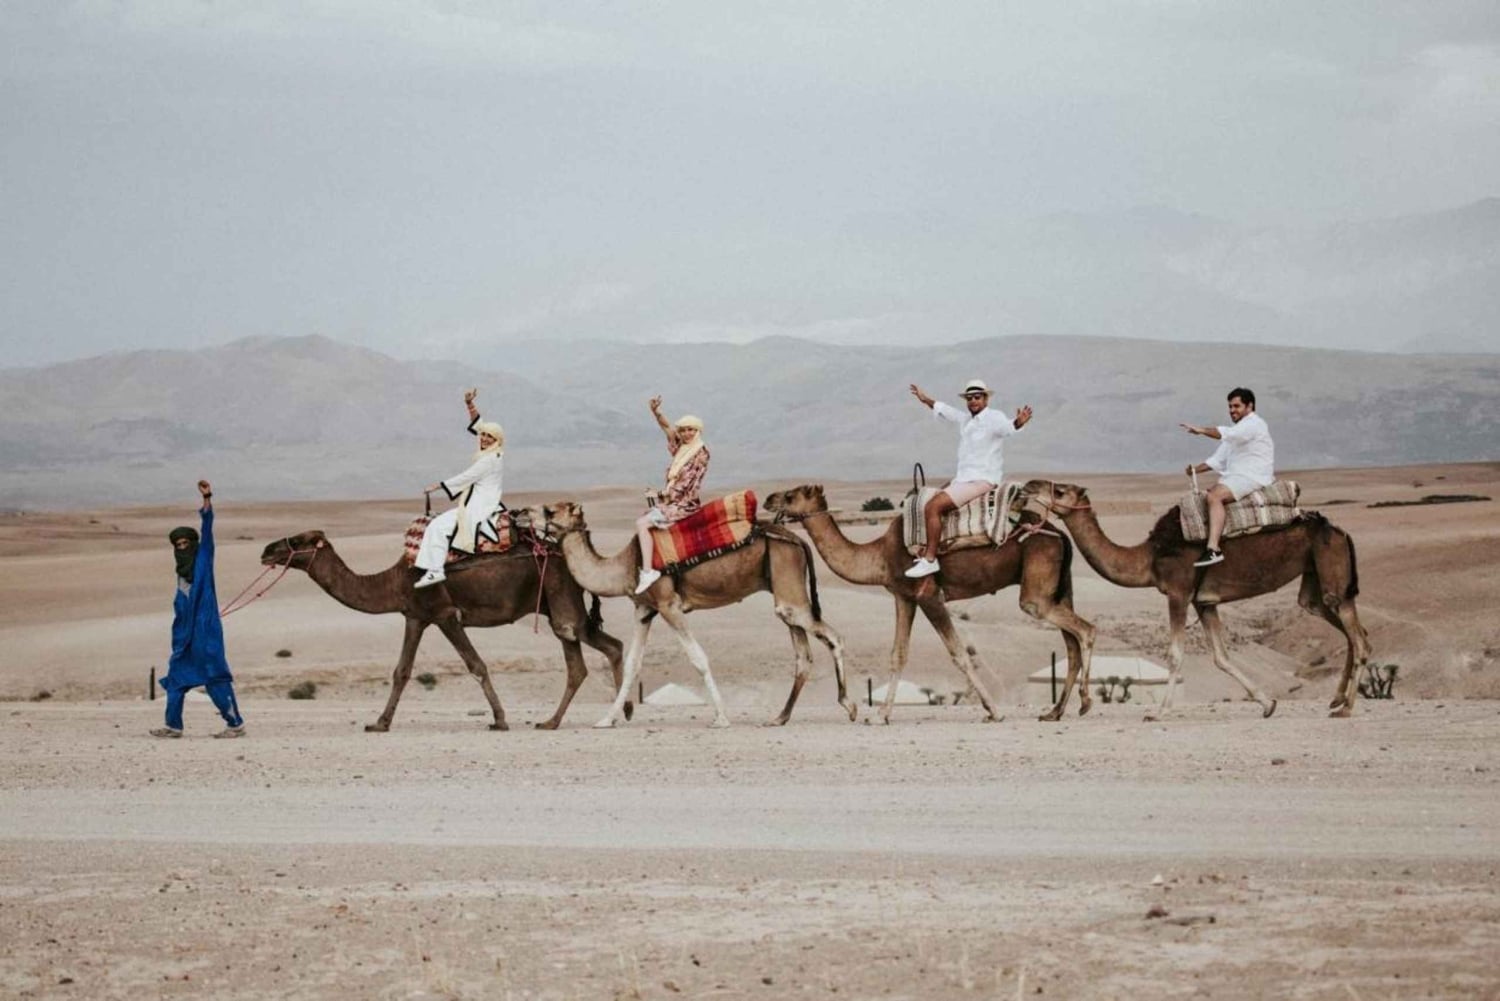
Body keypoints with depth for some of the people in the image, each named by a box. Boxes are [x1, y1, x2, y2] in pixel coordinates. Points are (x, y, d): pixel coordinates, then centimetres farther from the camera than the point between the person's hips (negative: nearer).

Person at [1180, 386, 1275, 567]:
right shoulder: (1237, 429, 24)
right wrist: (1196, 469, 6)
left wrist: (1201, 430, -35)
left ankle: (1213, 549, -41)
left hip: (1253, 478, -11)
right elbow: (1218, 460, 22)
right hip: (1235, 477, 11)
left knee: (1214, 496, -31)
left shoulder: (1254, 424, -7)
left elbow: (1227, 433, -27)